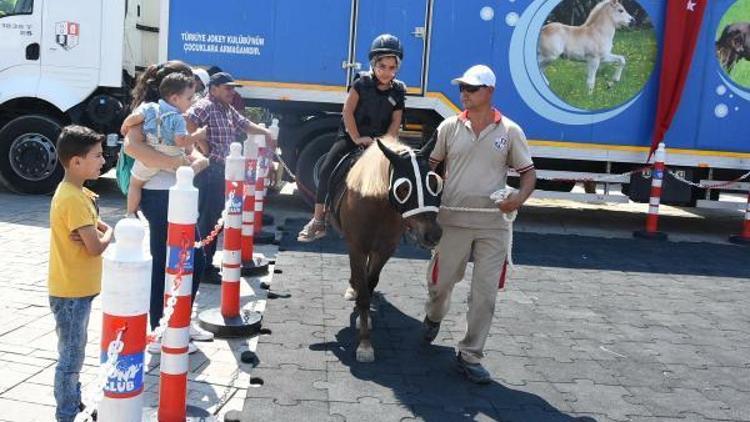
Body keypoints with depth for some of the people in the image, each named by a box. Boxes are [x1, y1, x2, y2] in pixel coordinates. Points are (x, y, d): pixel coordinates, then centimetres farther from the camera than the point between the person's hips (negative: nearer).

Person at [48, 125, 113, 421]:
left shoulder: (77, 192, 7)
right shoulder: (73, 199, -23)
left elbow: (98, 227, 13)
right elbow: (96, 247, -25)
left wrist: (99, 234, -10)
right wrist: (108, 234, -4)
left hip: (78, 289, 10)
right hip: (71, 292, -10)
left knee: (75, 354, 21)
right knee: (71, 358, 1)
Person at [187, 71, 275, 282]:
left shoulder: (229, 111, 18)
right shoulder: (205, 107, -11)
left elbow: (245, 125, 28)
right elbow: (190, 122, -28)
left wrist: (265, 132, 12)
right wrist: (205, 149, -24)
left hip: (222, 170, 10)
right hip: (208, 171, -10)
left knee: (215, 217, 15)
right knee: (206, 219, -8)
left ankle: (208, 262, 25)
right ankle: (202, 268, -4)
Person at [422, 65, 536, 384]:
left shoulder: (510, 132, 0)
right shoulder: (450, 127, 2)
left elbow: (528, 172, 3)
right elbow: (431, 164, 9)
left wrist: (520, 197, -16)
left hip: (493, 226, 0)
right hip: (453, 221, 0)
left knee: (485, 294, 2)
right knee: (440, 281, 11)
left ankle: (470, 356, 15)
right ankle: (433, 318, 46)